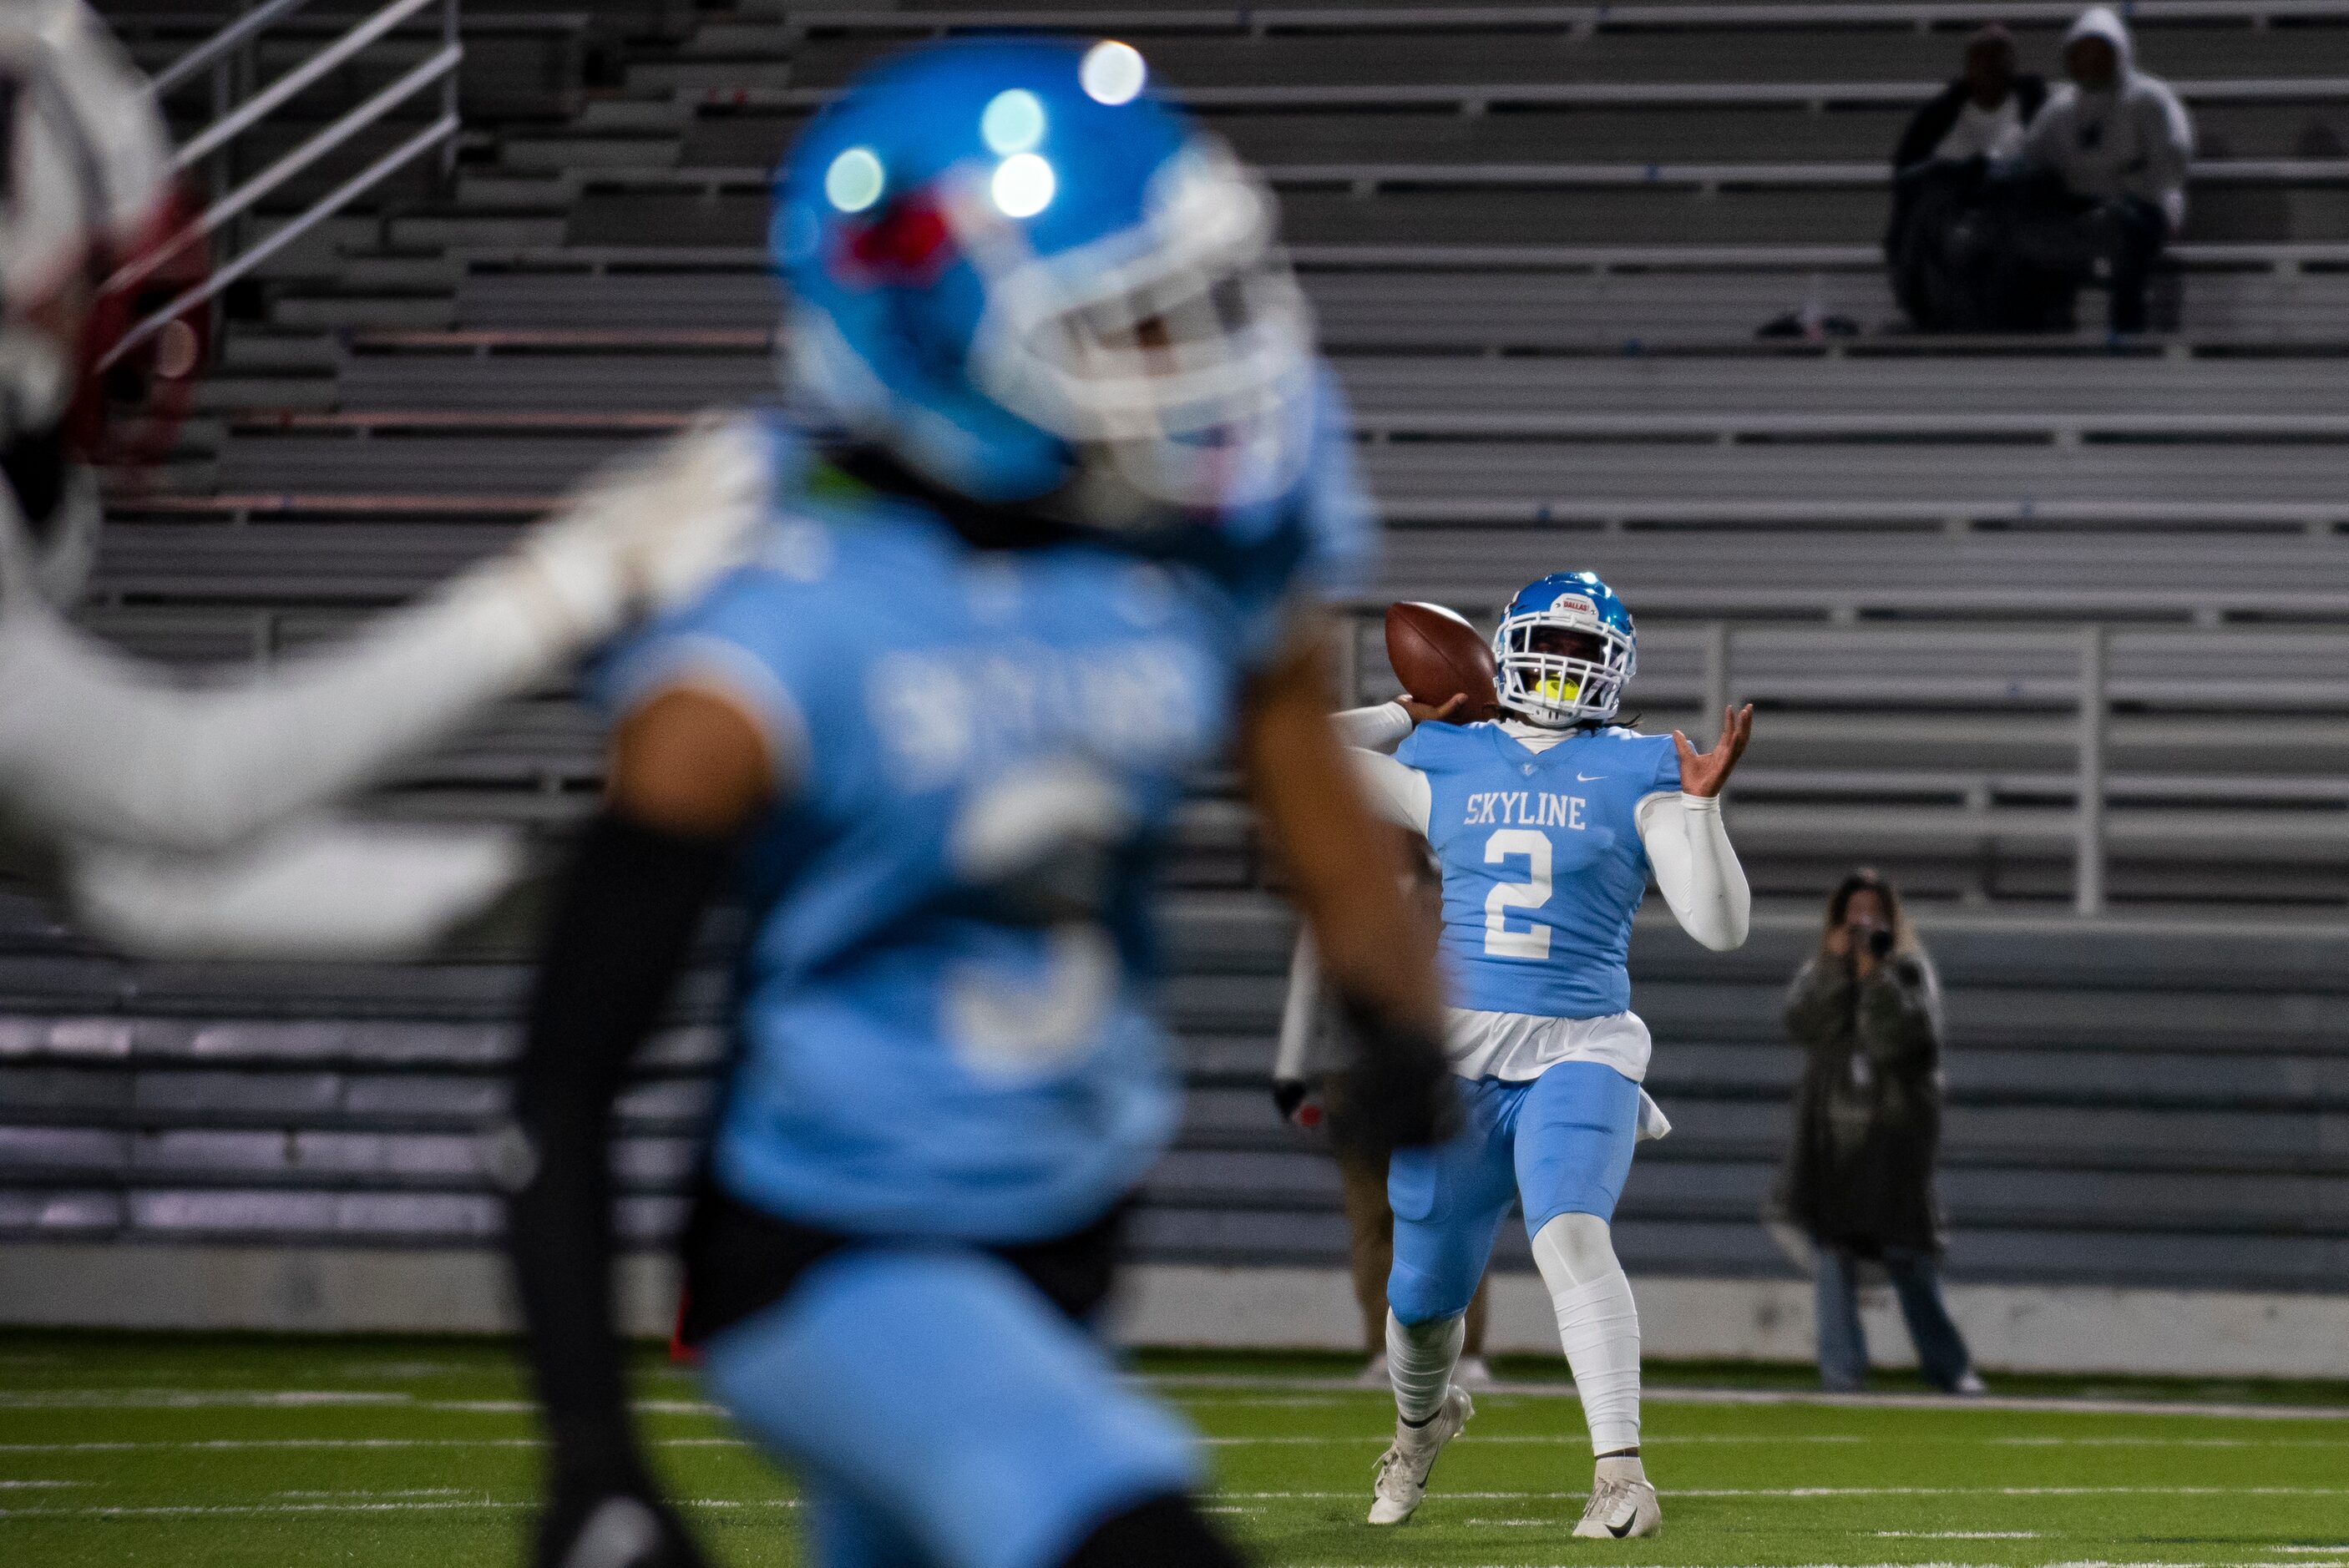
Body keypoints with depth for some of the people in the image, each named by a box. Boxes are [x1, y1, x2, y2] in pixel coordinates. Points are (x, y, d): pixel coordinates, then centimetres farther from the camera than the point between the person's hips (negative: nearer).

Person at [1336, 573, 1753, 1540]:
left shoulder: (1638, 773, 1)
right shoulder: (1446, 762, 8)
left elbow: (1719, 926, -4)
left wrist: (1702, 805, -15)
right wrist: (1406, 714, 13)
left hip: (1579, 1054, -3)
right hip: (1457, 1054, 3)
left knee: (1570, 1235, -29)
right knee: (1423, 1296, 10)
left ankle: (1621, 1475, -30)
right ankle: (1422, 1419, 44)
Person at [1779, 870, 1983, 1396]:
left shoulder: (1909, 970, 3)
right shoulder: (1821, 970, 10)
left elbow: (1911, 1034, -13)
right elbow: (1802, 1023, -7)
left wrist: (1875, 975, -16)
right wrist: (1837, 967, -12)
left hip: (1894, 1126, -2)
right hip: (1833, 1127, 2)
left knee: (1908, 1253, -2)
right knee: (1835, 1249, -3)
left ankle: (1949, 1366, 8)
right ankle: (1842, 1368, -1)